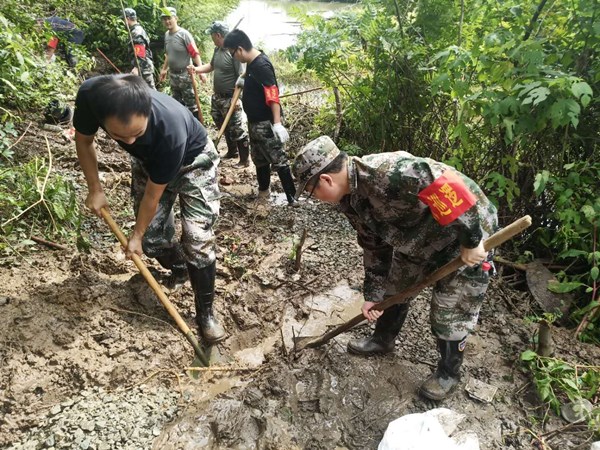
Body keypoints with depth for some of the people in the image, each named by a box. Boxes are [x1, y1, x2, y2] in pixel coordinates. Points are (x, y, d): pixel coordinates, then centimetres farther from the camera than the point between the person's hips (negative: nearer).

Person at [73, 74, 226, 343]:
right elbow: (83, 140, -6)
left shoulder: (170, 129, -43)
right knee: (152, 238, 1)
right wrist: (95, 189, -4)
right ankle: (179, 268, 35)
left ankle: (205, 313, 3)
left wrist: (136, 235, -12)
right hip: (148, 161, 5)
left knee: (197, 239, -14)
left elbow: (153, 194, -26)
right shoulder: (90, 96, -33)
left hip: (193, 160, -4)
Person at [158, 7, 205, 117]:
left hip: (185, 75, -8)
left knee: (191, 104, -4)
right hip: (173, 75, 8)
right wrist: (164, 69, 23)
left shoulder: (184, 34, -15)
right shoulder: (167, 34, 7)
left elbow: (195, 53, -20)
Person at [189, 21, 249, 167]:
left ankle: (244, 160, 10)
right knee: (223, 126, 21)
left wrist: (237, 98, -27)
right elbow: (211, 66, 22)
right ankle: (232, 152, 39)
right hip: (217, 96, 9)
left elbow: (241, 77, -23)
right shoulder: (217, 49, 6)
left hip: (230, 99, -9)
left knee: (236, 129, -1)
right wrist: (196, 69, 5)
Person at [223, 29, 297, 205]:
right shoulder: (252, 62, 7)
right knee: (259, 158, 20)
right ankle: (263, 191, 36)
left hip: (266, 122, -10)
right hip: (254, 121, 10)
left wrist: (277, 123, -36)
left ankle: (293, 198, 0)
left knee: (278, 160, -6)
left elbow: (273, 95, -30)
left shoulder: (261, 65, -22)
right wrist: (243, 80, 15)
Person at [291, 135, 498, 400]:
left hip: (467, 235, -8)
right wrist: (372, 293, 8)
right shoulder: (350, 199, -5)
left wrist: (471, 241, -34)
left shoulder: (385, 172, -37)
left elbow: (448, 185, -42)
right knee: (393, 288, 20)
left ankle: (448, 372, 30)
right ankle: (383, 340, 45)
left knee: (450, 312, 4)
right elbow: (373, 245, 5)